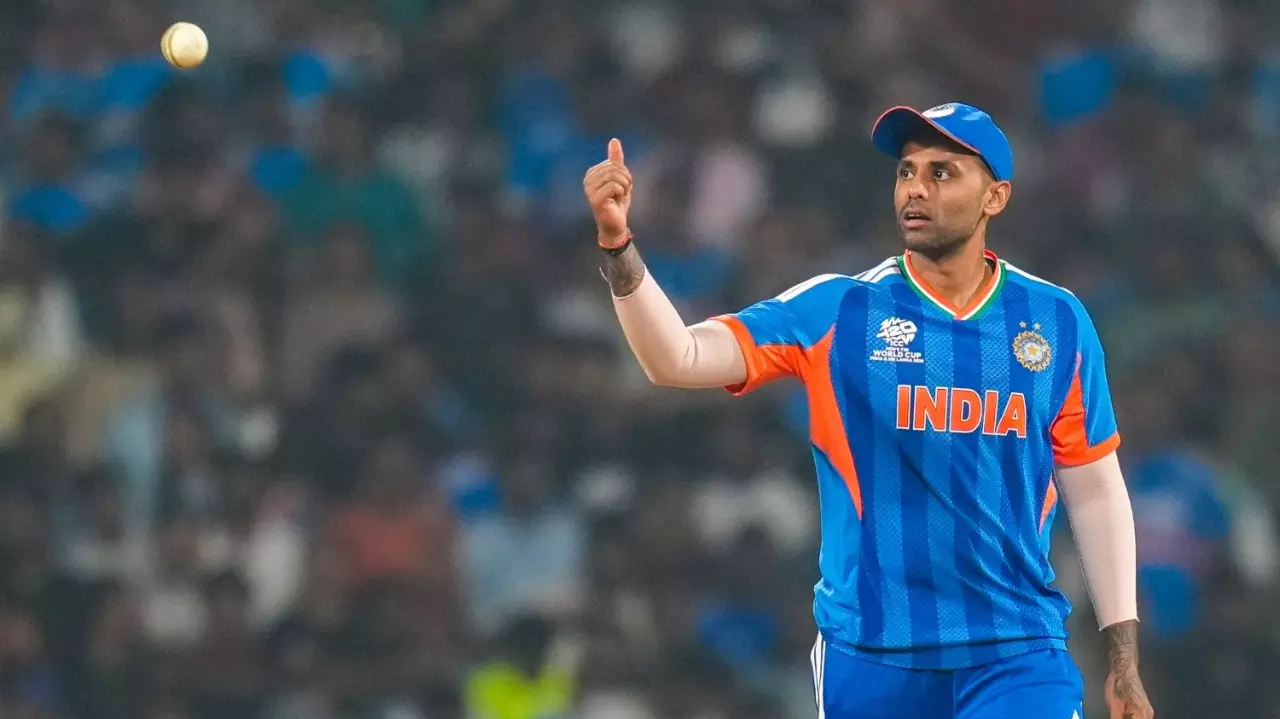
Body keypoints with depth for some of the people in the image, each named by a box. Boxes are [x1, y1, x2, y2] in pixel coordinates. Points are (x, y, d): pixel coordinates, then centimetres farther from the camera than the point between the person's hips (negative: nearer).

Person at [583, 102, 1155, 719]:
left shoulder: (1057, 321, 3)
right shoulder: (835, 312, -1)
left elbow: (1094, 491, 8)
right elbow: (678, 359, -11)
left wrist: (1123, 658, 6)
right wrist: (616, 242, -27)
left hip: (1019, 659, 0)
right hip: (869, 660, 0)